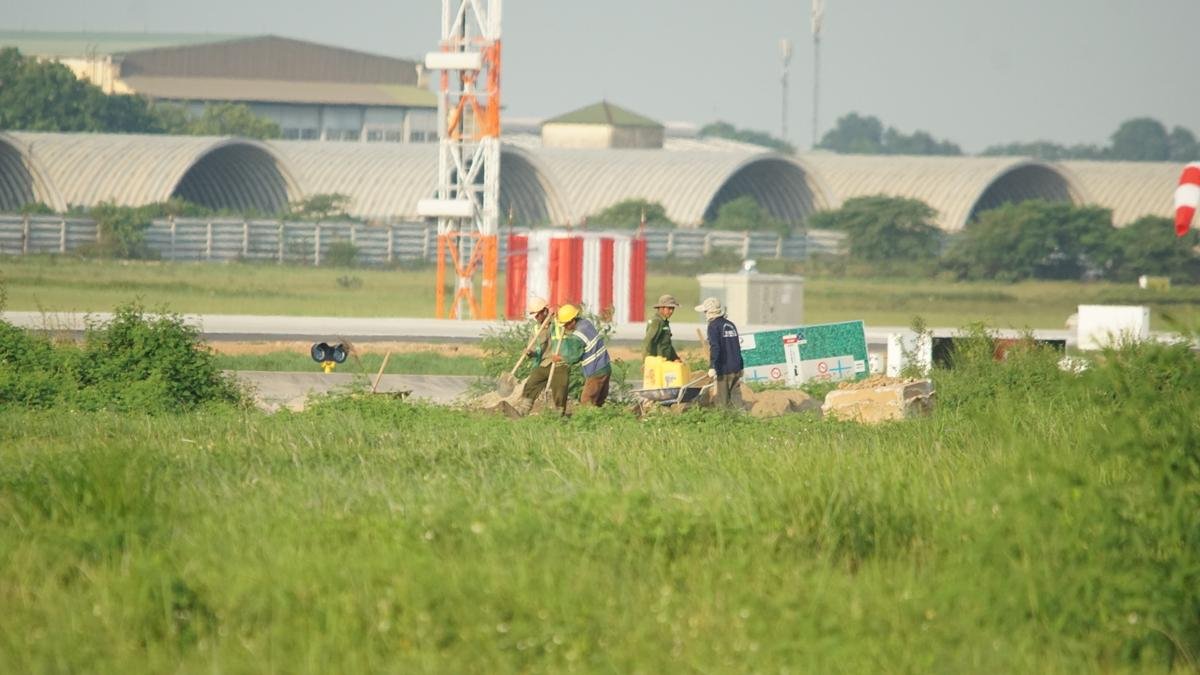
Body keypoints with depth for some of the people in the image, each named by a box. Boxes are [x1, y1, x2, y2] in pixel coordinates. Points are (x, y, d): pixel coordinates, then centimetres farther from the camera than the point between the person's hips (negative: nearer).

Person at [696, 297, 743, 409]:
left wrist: (712, 367, -22)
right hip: (737, 369, 7)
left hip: (724, 370, -7)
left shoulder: (714, 326, -8)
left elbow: (715, 347, -19)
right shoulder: (731, 325, 15)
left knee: (724, 402, -1)